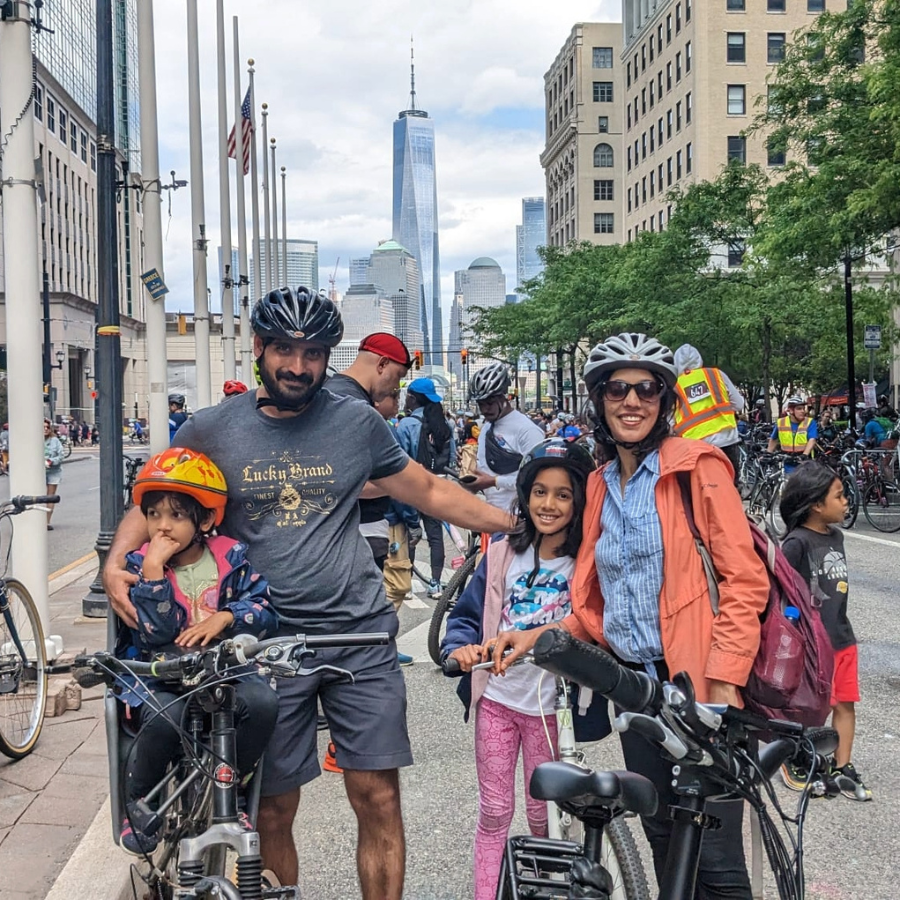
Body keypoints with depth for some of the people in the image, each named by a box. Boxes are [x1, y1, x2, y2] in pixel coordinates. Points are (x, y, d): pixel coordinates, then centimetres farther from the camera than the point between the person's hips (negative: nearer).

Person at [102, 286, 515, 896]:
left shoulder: (357, 422, 2)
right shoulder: (211, 431, 1)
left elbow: (429, 491, 12)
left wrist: (519, 525, 9)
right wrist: (116, 562, -6)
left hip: (360, 637, 0)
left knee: (379, 798, 2)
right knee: (273, 811, 9)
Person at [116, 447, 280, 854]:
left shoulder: (230, 557, 0)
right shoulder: (139, 564, -5)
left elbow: (266, 612, -4)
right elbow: (153, 635, -18)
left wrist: (226, 617, -22)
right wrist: (154, 571, -25)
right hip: (156, 674, -2)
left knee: (262, 702, -28)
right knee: (166, 718, -35)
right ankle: (138, 801, -3)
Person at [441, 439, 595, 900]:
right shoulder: (502, 554, 1)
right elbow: (466, 615, 4)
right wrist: (460, 648, -16)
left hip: (549, 706, -2)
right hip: (497, 698, 2)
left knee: (543, 817, 11)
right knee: (494, 812, 11)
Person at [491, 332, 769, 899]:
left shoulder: (696, 467, -6)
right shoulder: (600, 486, 12)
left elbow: (744, 580, -11)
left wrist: (723, 684, -19)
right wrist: (539, 635, 2)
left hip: (697, 683, -6)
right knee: (665, 841, 15)